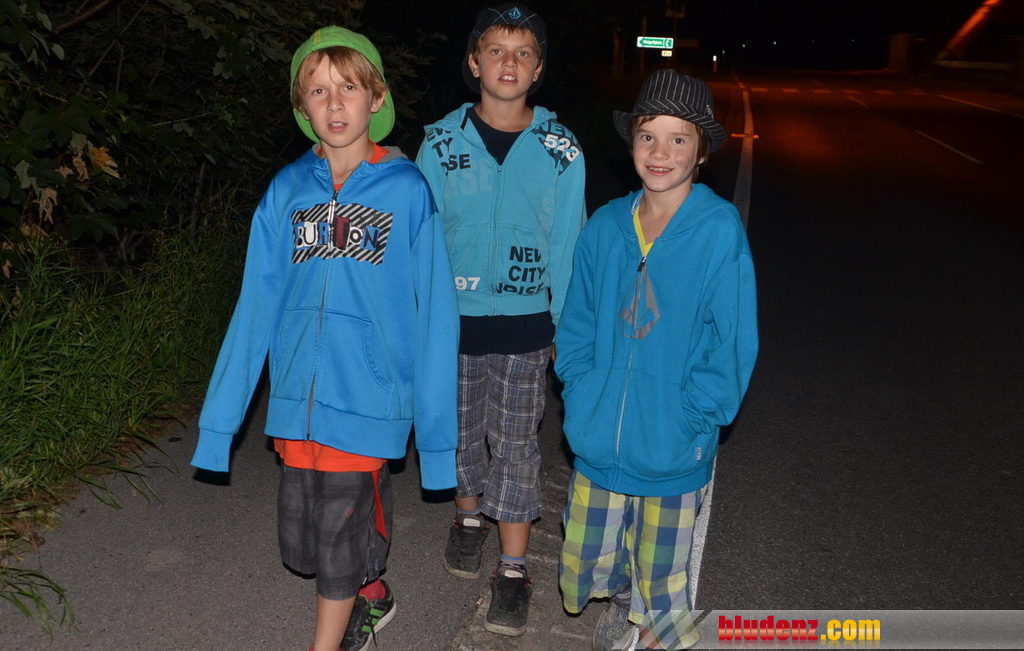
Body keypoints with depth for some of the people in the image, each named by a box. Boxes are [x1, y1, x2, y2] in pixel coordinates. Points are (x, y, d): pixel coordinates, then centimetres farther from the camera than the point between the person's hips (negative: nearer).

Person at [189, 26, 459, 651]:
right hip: (297, 394, 4)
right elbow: (256, 306, 5)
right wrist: (221, 415, 4)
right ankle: (371, 596, 44)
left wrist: (437, 426, -6)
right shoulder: (286, 191, 4)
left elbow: (434, 312, -5)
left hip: (367, 395, -4)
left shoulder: (407, 190, -5)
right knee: (299, 540, 14)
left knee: (340, 536, 2)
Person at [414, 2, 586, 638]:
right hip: (453, 318, 2)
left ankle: (513, 569, 14)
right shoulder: (443, 141, -1)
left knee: (515, 443, 3)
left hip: (525, 323, -1)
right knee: (461, 429, 16)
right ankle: (469, 515, 42)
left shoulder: (561, 150, -2)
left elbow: (566, 243, 2)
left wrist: (563, 325, 1)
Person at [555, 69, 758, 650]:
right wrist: (581, 396, -1)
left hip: (673, 448, -4)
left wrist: (691, 418, -13)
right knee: (591, 556, 19)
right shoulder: (606, 226, -1)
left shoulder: (720, 230, -13)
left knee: (663, 569, 13)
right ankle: (623, 604, 51)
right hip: (599, 438, 4)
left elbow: (733, 341, -11)